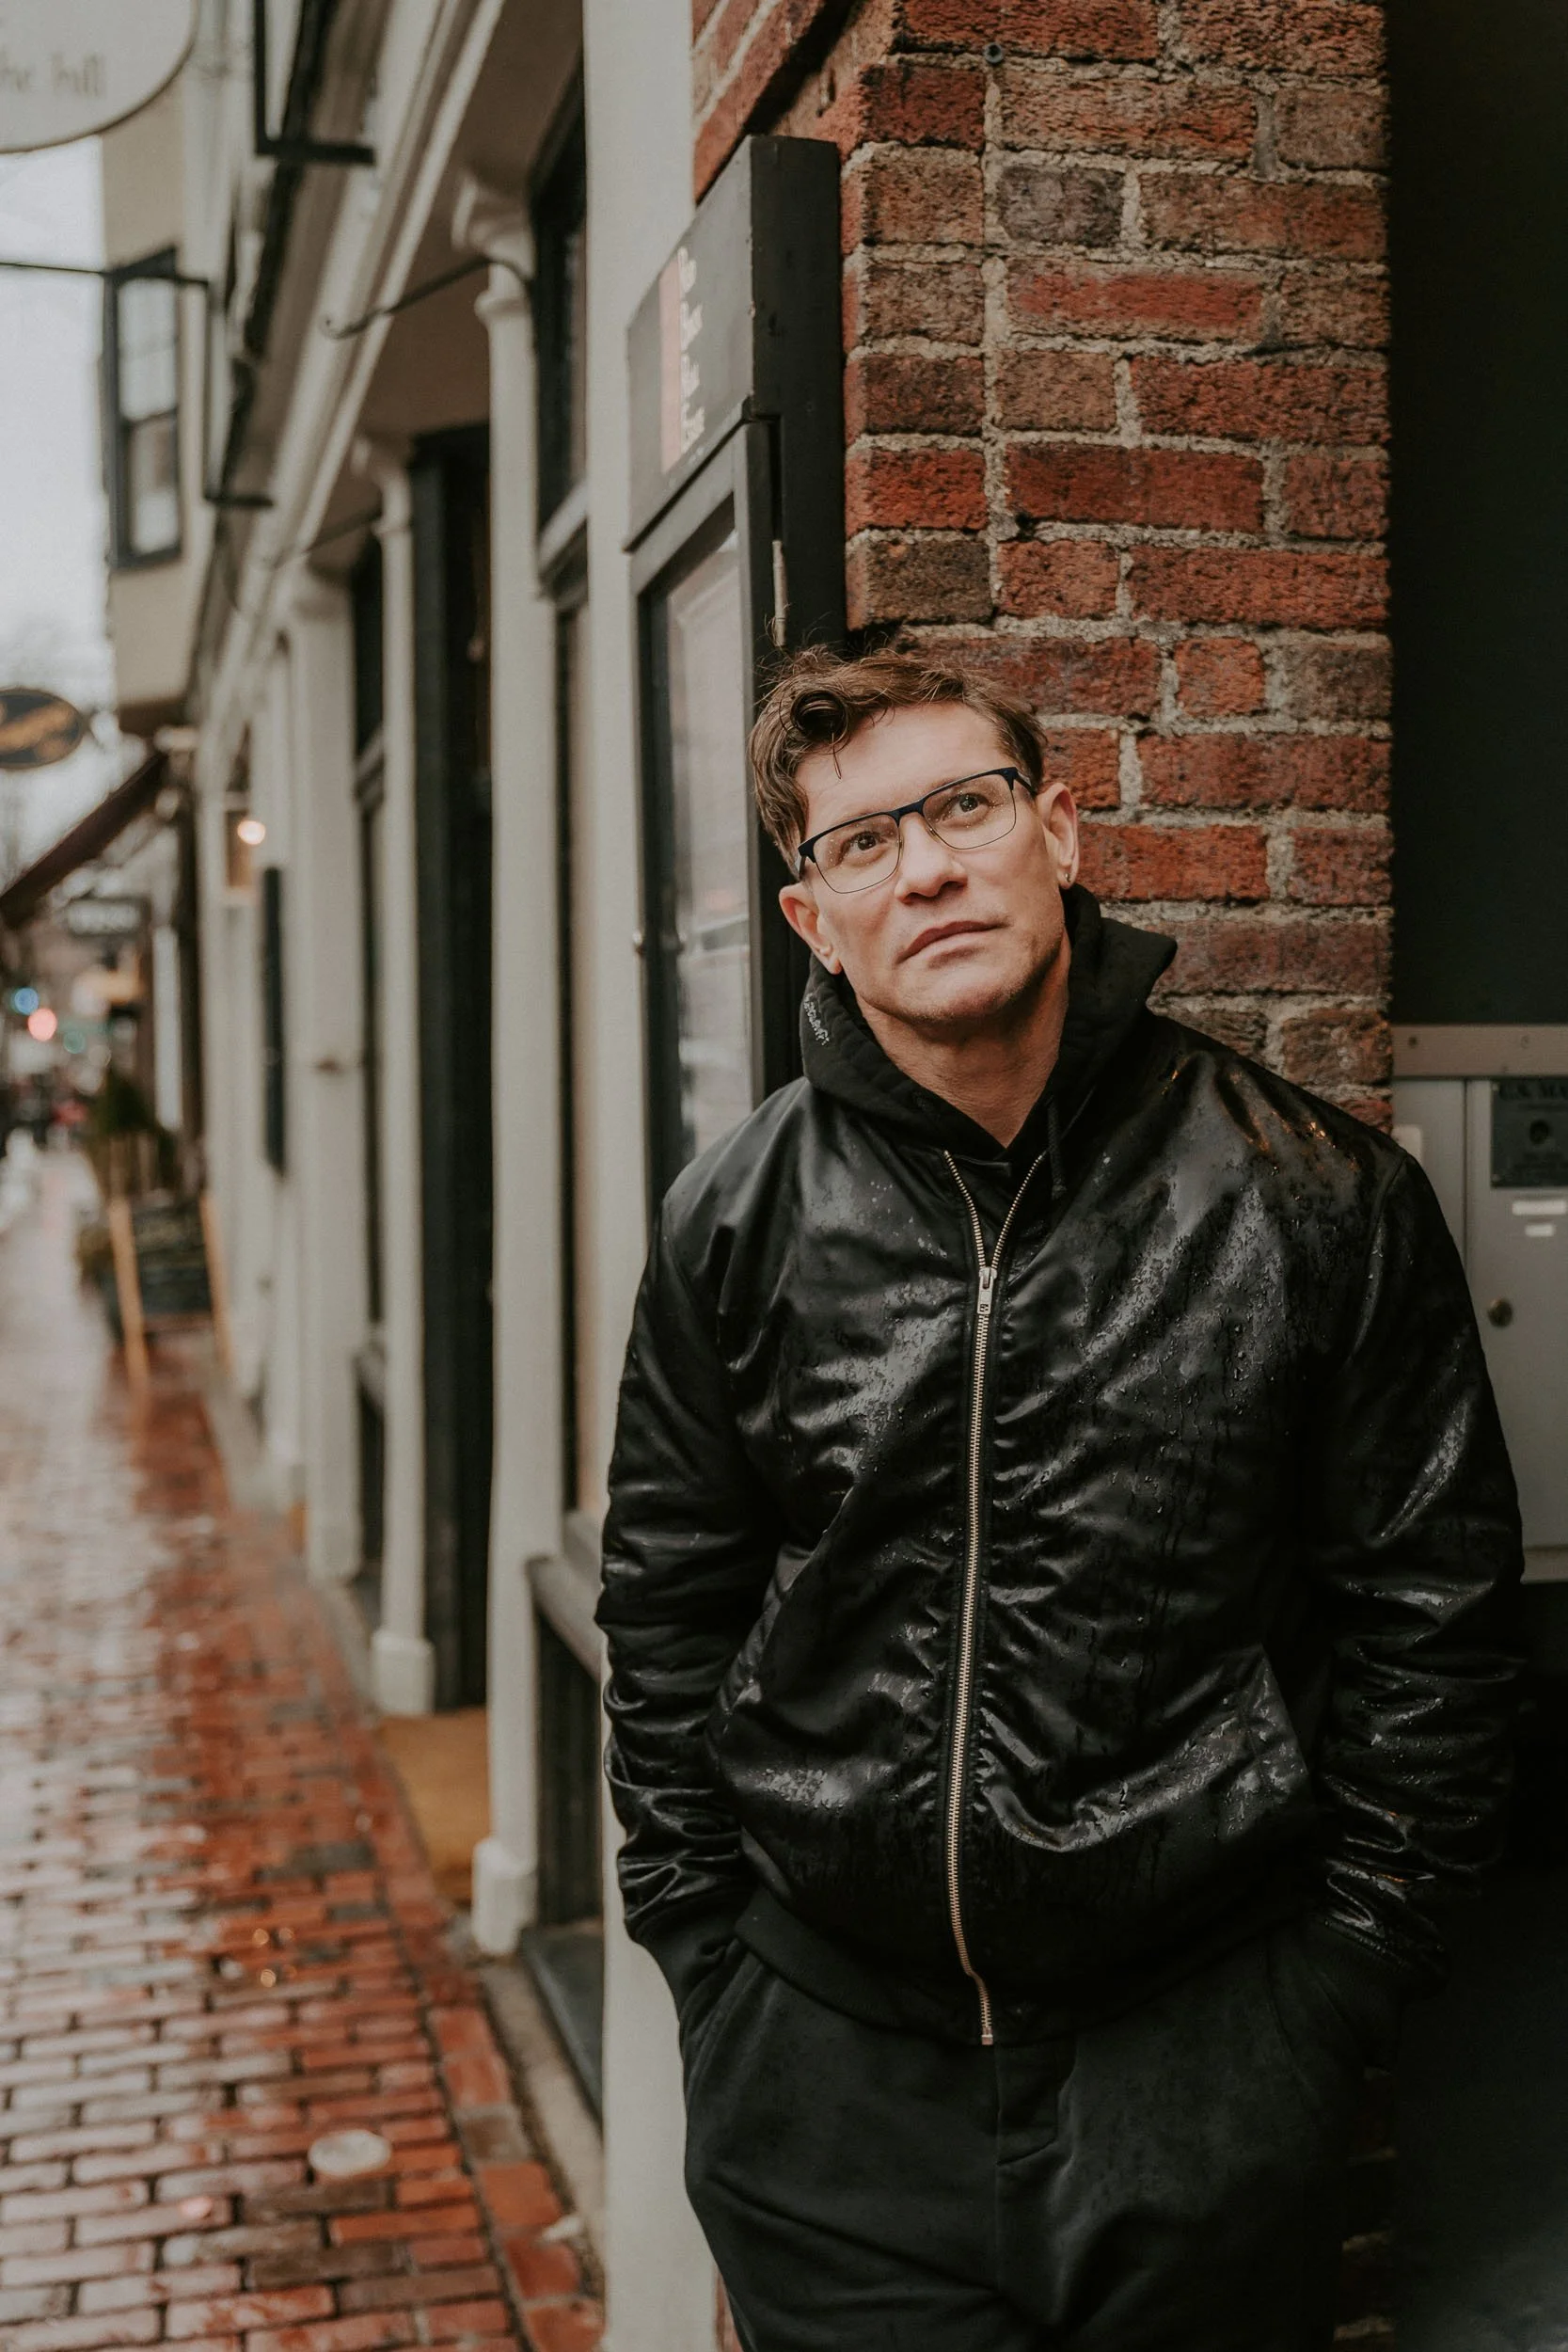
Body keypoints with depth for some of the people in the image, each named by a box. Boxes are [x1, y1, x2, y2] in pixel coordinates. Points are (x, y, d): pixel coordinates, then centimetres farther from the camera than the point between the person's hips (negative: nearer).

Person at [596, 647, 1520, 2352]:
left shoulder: (1318, 1199, -6)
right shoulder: (735, 1222, -1)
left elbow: (1432, 1602, -1)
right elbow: (668, 1613, 6)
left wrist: (1341, 1969, -1)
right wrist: (707, 1953, 4)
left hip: (1199, 2056, -1)